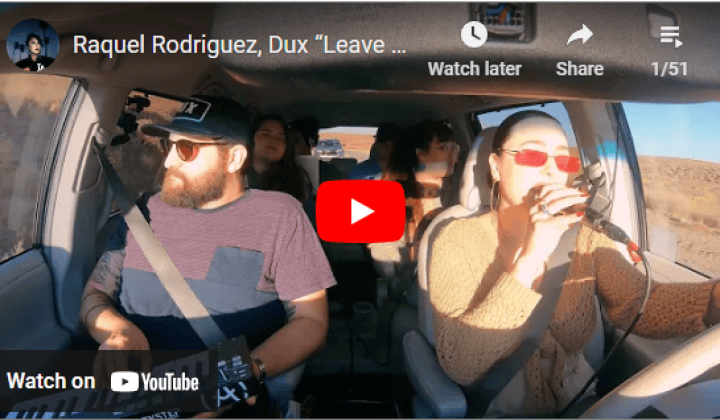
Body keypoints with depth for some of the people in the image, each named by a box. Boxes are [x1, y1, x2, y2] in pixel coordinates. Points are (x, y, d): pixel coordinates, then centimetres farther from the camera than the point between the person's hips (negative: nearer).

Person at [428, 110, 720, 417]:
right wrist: (528, 260, -30)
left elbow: (637, 304, -19)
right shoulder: (459, 240, -13)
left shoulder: (584, 240, -1)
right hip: (494, 411, -3)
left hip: (577, 401, 3)